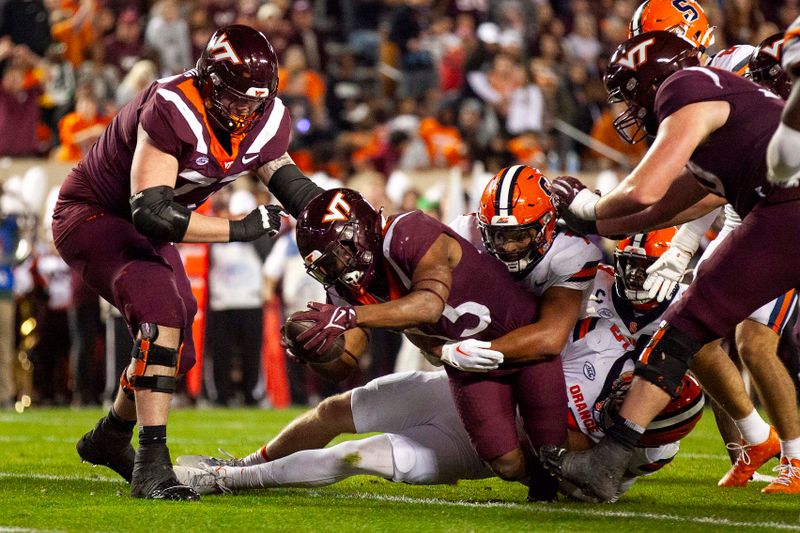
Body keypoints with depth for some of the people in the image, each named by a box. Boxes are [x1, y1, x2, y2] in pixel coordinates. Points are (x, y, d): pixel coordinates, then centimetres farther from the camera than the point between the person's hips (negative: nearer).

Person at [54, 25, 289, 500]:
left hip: (145, 230, 8)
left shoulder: (271, 125, -14)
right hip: (93, 214, -8)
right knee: (163, 310, -29)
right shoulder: (171, 112, -36)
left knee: (176, 350, 15)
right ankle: (152, 463, -28)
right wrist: (239, 229, -37)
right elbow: (151, 212, -39)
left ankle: (111, 438, 41)